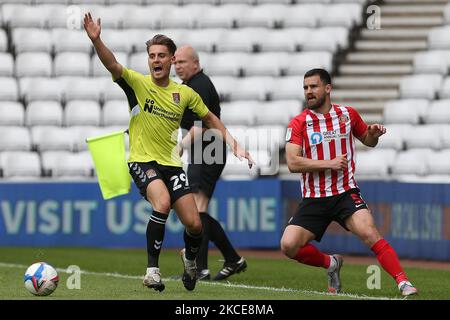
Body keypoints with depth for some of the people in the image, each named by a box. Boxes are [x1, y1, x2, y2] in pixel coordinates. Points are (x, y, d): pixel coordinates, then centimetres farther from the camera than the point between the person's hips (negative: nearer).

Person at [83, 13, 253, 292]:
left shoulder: (185, 93, 4)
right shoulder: (137, 83, -5)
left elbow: (210, 119, 18)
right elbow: (112, 65, -23)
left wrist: (234, 145, 11)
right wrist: (96, 40, -40)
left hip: (171, 163, 3)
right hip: (142, 161, -3)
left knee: (194, 224, -3)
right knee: (162, 202, -32)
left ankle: (190, 258, 33)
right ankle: (152, 267, -19)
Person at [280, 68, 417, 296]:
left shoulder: (348, 114, 5)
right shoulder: (298, 123, -2)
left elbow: (367, 141, 22)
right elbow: (293, 163, -13)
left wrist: (374, 134, -2)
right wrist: (329, 163, -20)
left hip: (345, 194, -1)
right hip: (313, 199, 1)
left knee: (369, 233, -24)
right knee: (288, 246, -12)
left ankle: (403, 283, -24)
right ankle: (331, 264, 14)